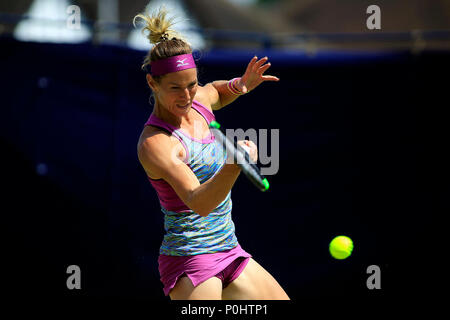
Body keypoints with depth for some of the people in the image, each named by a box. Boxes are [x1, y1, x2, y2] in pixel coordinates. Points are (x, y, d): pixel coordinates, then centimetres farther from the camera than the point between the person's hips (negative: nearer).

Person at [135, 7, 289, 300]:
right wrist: (234, 165, -49)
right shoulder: (155, 143, -21)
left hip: (229, 253, 8)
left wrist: (240, 85, 10)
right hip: (191, 260, -8)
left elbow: (217, 92, 31)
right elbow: (198, 202, -34)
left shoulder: (199, 102, 3)